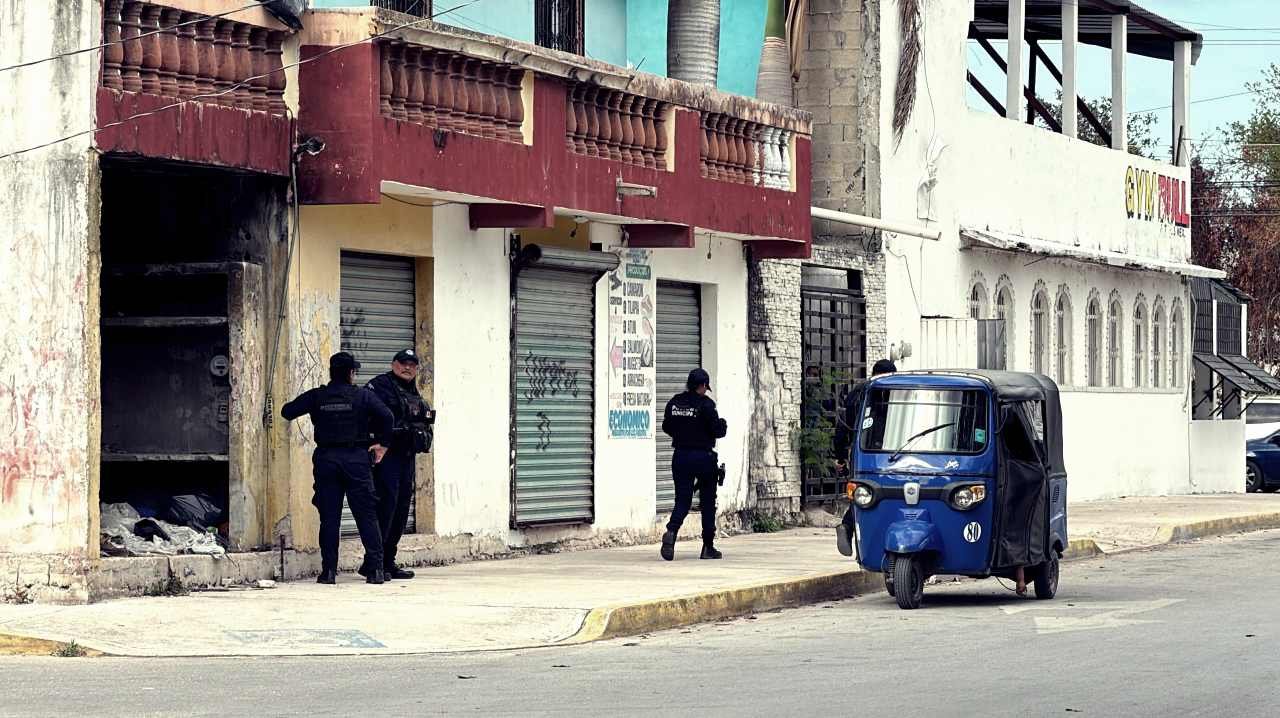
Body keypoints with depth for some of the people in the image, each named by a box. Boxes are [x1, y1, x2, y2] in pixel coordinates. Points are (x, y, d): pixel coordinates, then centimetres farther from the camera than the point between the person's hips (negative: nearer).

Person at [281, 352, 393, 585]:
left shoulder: (316, 396, 5)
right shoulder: (363, 395, 0)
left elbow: (287, 412, 4)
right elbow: (386, 415, -14)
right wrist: (382, 443, -2)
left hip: (326, 458, 1)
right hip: (357, 458, -1)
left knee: (329, 516, 5)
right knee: (366, 515, 2)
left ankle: (329, 570, 1)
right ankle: (375, 569, -3)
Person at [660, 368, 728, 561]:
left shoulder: (675, 402, 3)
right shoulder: (705, 404, -12)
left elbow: (667, 427, 12)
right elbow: (717, 431, -12)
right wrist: (723, 425, 9)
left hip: (680, 457, 4)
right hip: (703, 457, -4)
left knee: (682, 500, 5)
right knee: (708, 502, 11)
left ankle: (671, 531, -24)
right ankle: (708, 547, 13)